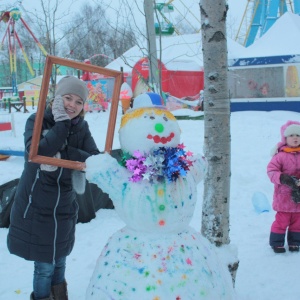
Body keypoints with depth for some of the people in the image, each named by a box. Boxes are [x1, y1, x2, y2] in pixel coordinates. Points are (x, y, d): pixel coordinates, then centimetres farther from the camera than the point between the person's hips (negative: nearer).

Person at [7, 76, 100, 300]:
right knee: (44, 266, 5)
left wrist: (65, 154, -25)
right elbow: (37, 152, -32)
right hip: (36, 208, -4)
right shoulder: (37, 121, -13)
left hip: (65, 208, 4)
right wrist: (61, 124, -29)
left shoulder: (81, 127, -2)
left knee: (59, 262, 18)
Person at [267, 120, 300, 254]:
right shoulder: (280, 155, -9)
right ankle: (277, 243, 15)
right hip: (284, 196, -4)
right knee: (282, 220, 1)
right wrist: (284, 178, -25)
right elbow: (271, 170, -11)